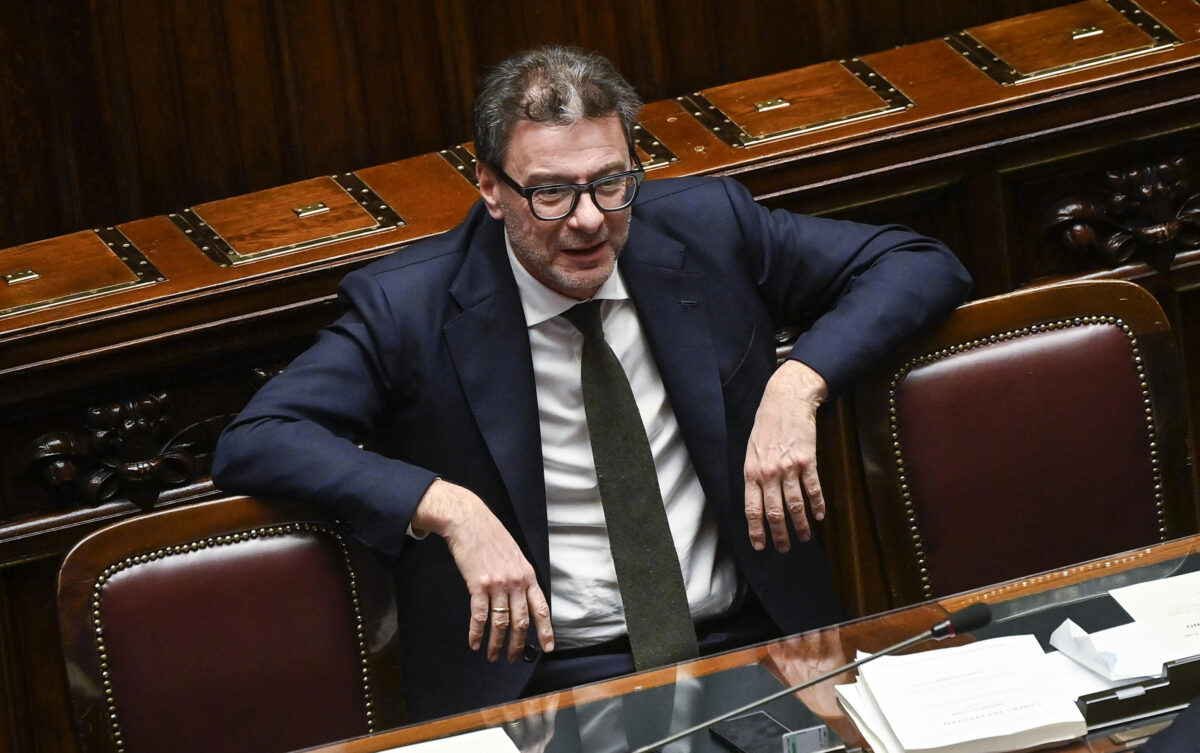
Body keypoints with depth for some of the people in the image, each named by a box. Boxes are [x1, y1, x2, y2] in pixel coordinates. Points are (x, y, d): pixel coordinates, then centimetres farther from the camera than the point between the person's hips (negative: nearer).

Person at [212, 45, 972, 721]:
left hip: (747, 644, 3)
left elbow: (923, 265, 13)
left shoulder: (708, 228, 7)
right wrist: (451, 509, -19)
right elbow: (253, 444, -7)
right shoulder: (410, 306, 0)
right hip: (545, 682, -3)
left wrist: (800, 383, -6)